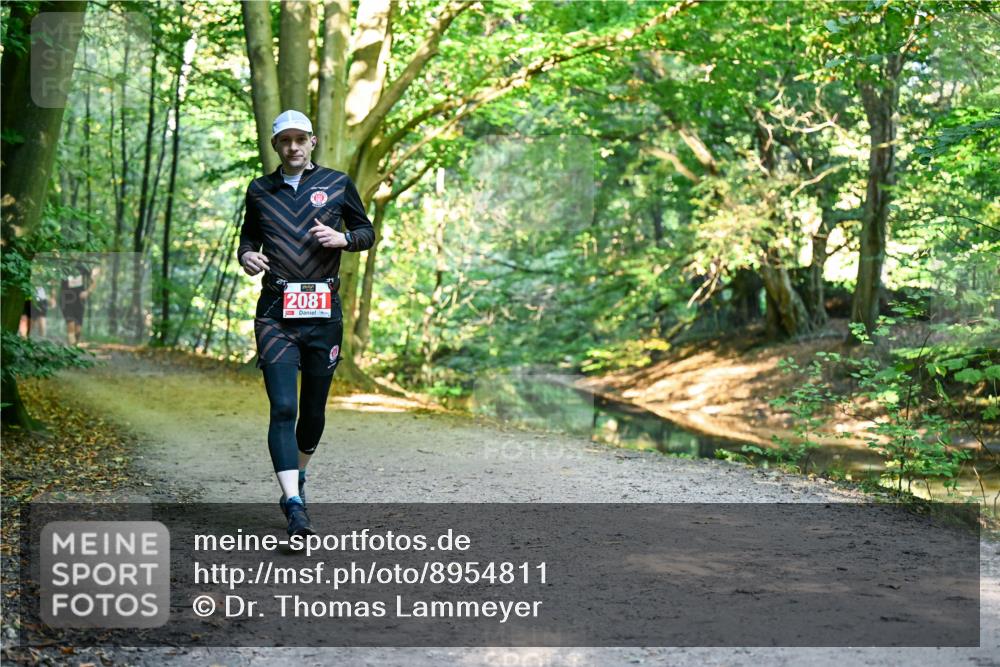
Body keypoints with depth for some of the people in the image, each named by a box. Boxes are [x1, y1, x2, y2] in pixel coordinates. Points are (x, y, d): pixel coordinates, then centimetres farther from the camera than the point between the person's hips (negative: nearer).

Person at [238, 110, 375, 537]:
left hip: (324, 311, 1)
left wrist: (342, 238, -9)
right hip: (275, 312, 0)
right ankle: (294, 507, -17)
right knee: (282, 407, -13)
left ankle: (298, 474, 37)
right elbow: (248, 234, 24)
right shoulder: (260, 190, 11)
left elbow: (367, 232, 13)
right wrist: (246, 255, 1)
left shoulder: (337, 184, 7)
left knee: (314, 408, 10)